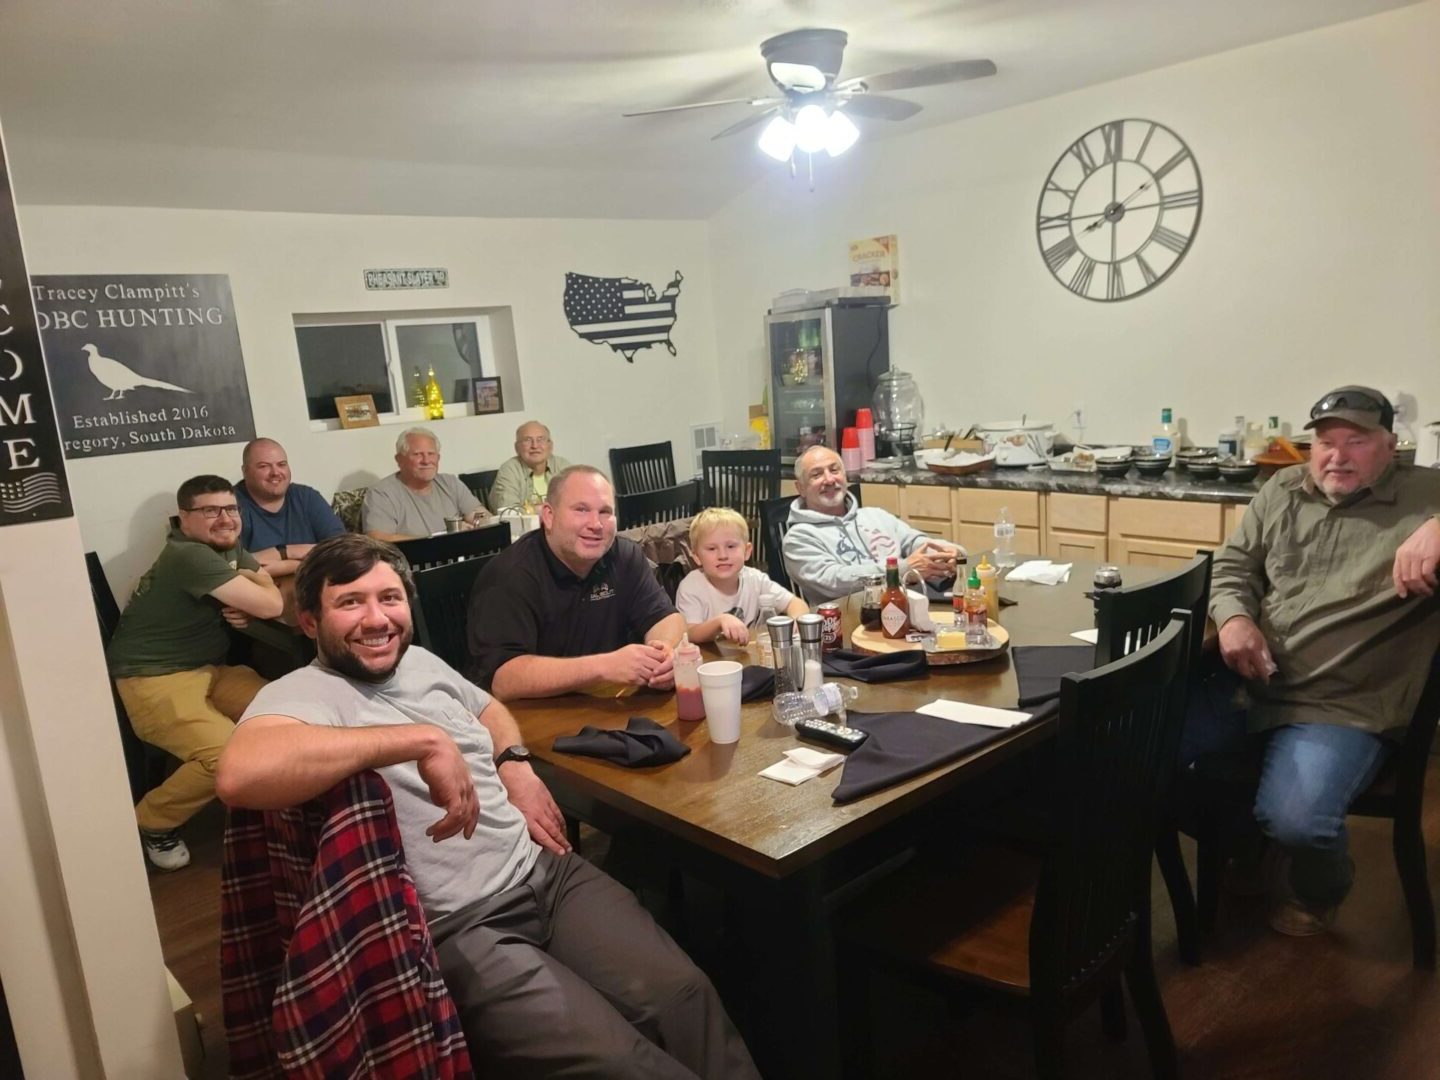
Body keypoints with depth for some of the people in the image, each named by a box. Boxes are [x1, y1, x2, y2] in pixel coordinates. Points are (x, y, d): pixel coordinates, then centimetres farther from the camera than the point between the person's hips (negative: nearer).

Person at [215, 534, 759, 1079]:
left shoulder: (421, 662, 13)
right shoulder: (300, 695, -11)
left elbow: (491, 709, 33)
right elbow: (239, 775, -34)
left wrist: (516, 766, 10)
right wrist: (422, 739, -33)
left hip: (546, 869, 7)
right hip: (456, 930, -6)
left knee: (683, 994, -11)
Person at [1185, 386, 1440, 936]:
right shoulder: (1283, 490, 12)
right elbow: (1233, 564, 15)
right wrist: (1233, 617, -6)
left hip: (1342, 708, -5)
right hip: (1243, 685, 5)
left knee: (1294, 820, -28)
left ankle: (1319, 889, 15)